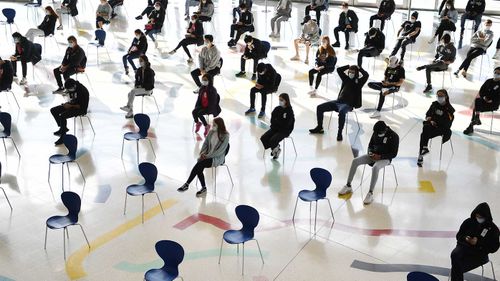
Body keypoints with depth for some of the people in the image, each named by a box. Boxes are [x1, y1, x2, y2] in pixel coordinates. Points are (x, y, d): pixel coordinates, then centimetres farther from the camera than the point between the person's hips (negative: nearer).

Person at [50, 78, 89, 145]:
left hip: (80, 109, -9)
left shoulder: (82, 91, -28)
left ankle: (63, 137, -13)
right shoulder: (72, 88, -2)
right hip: (72, 104, 9)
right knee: (53, 110, 4)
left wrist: (70, 106, -20)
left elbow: (81, 106, -25)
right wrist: (68, 103, -3)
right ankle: (63, 128, 20)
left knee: (62, 116, -28)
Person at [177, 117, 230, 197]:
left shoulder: (225, 136, -14)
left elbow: (220, 151, -18)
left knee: (199, 164, -27)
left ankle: (186, 184, -22)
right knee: (199, 167, -26)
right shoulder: (211, 132, 5)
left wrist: (208, 156, -20)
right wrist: (203, 152, -7)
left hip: (218, 158, -5)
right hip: (208, 155, 5)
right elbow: (205, 143, 12)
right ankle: (203, 188, -15)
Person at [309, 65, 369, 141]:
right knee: (320, 107, -5)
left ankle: (339, 133, -28)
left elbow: (366, 75, -14)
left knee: (341, 112, -42)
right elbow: (339, 69, 20)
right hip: (338, 101, 6)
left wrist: (359, 68, -1)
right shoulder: (346, 79, 16)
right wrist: (349, 66, 17)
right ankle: (319, 127, 11)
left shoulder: (358, 82, 2)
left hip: (347, 104, -6)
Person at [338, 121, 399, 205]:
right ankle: (348, 186, -6)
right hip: (374, 155, 6)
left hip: (385, 158, -6)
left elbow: (394, 154, -15)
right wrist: (370, 152, -8)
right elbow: (370, 145, 15)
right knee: (355, 161, -14)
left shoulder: (394, 136, -15)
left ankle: (370, 194, -34)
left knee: (375, 168, -39)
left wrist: (380, 156, -23)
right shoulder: (376, 133, 1)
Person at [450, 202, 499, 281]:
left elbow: (494, 247, -7)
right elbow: (459, 235, 13)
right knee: (454, 255, -31)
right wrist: (465, 238, -11)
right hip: (464, 246, 3)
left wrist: (478, 242, -18)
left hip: (479, 254, -3)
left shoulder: (493, 228, -4)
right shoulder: (468, 222, 3)